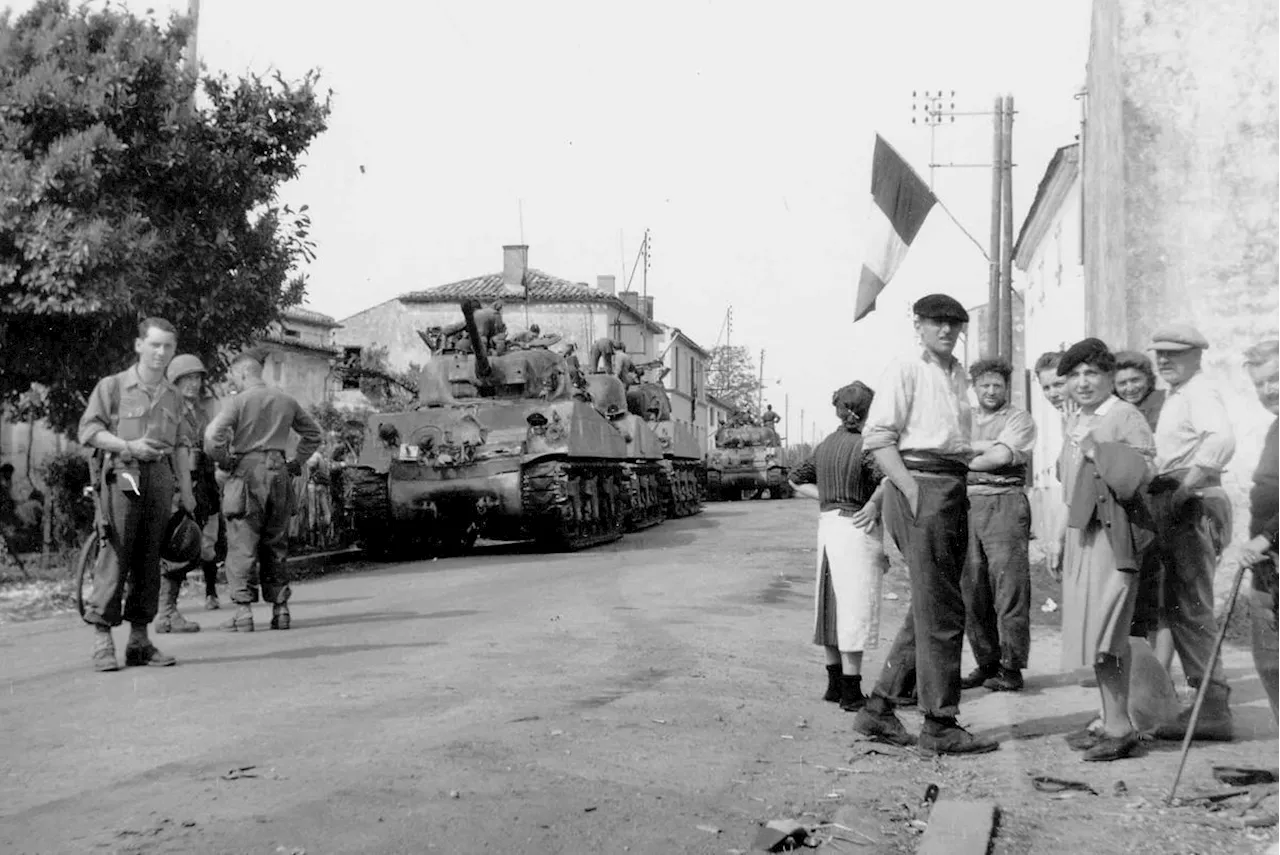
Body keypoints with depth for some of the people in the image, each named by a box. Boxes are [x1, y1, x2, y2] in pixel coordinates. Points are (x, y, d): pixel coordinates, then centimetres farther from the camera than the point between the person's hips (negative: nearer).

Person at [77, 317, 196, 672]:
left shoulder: (173, 396, 16)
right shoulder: (112, 386, 1)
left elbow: (181, 444, 18)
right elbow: (89, 430, -3)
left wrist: (186, 488, 11)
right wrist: (129, 446, -14)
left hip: (159, 477, 5)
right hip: (123, 476, -5)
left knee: (149, 559, 5)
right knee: (116, 557, -10)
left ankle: (139, 639, 11)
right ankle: (102, 640, -5)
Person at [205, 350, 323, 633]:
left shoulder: (238, 401, -6)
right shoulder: (286, 401, 11)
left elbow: (213, 437, -18)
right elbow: (314, 434, 20)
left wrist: (224, 461, -2)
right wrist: (296, 463, 19)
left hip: (247, 472, -5)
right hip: (278, 473, 5)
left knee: (242, 545, -2)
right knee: (276, 545, 11)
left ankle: (243, 611, -7)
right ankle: (280, 609, 11)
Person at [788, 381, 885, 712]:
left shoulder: (825, 445, 11)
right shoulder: (864, 446, -12)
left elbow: (797, 479, 21)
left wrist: (828, 497, 11)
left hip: (827, 525, 8)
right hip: (856, 528, -8)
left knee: (833, 606, 14)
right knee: (855, 610, -4)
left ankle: (835, 684, 22)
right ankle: (851, 693, -1)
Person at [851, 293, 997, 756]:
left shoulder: (958, 375, 19)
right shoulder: (905, 370, -4)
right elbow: (877, 436, -12)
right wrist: (911, 489, -20)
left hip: (953, 490, 9)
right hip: (921, 489, -8)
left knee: (928, 609, 11)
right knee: (941, 613, -6)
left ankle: (877, 709, 19)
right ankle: (939, 726, 2)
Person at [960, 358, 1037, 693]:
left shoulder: (1019, 418, 5)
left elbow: (1001, 456, -8)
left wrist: (965, 460, 0)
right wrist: (987, 447, 0)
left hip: (1004, 503, -5)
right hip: (967, 503, 5)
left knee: (1009, 586, -7)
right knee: (972, 589, 3)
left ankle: (1011, 668, -2)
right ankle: (986, 663, 12)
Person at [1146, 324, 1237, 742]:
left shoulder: (1200, 391, -8)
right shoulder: (1174, 396, 22)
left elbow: (1223, 440, -27)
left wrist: (1184, 488, -28)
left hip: (1191, 505, -10)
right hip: (1172, 507, 10)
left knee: (1190, 607, -10)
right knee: (1173, 605, 12)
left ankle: (1213, 706, -7)